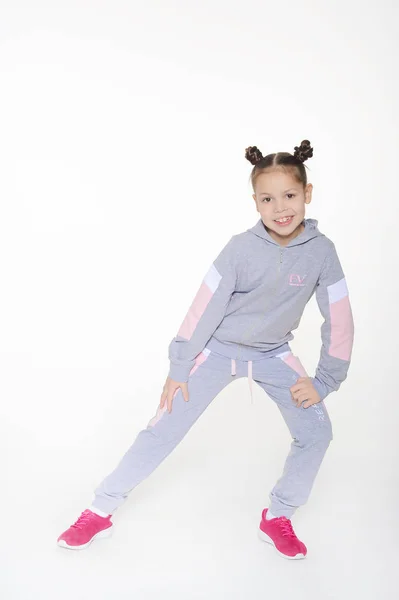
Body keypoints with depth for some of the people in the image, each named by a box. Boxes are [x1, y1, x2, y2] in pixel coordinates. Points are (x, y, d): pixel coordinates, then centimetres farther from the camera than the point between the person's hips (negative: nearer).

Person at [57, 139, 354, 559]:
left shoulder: (321, 251, -16)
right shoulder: (241, 247, -21)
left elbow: (339, 321, -9)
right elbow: (205, 307, -15)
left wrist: (323, 381, -8)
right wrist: (178, 367, -11)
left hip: (273, 354, 3)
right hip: (219, 348, -2)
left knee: (316, 431, -9)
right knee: (164, 429, -3)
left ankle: (278, 518, 15)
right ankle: (100, 512, 12)